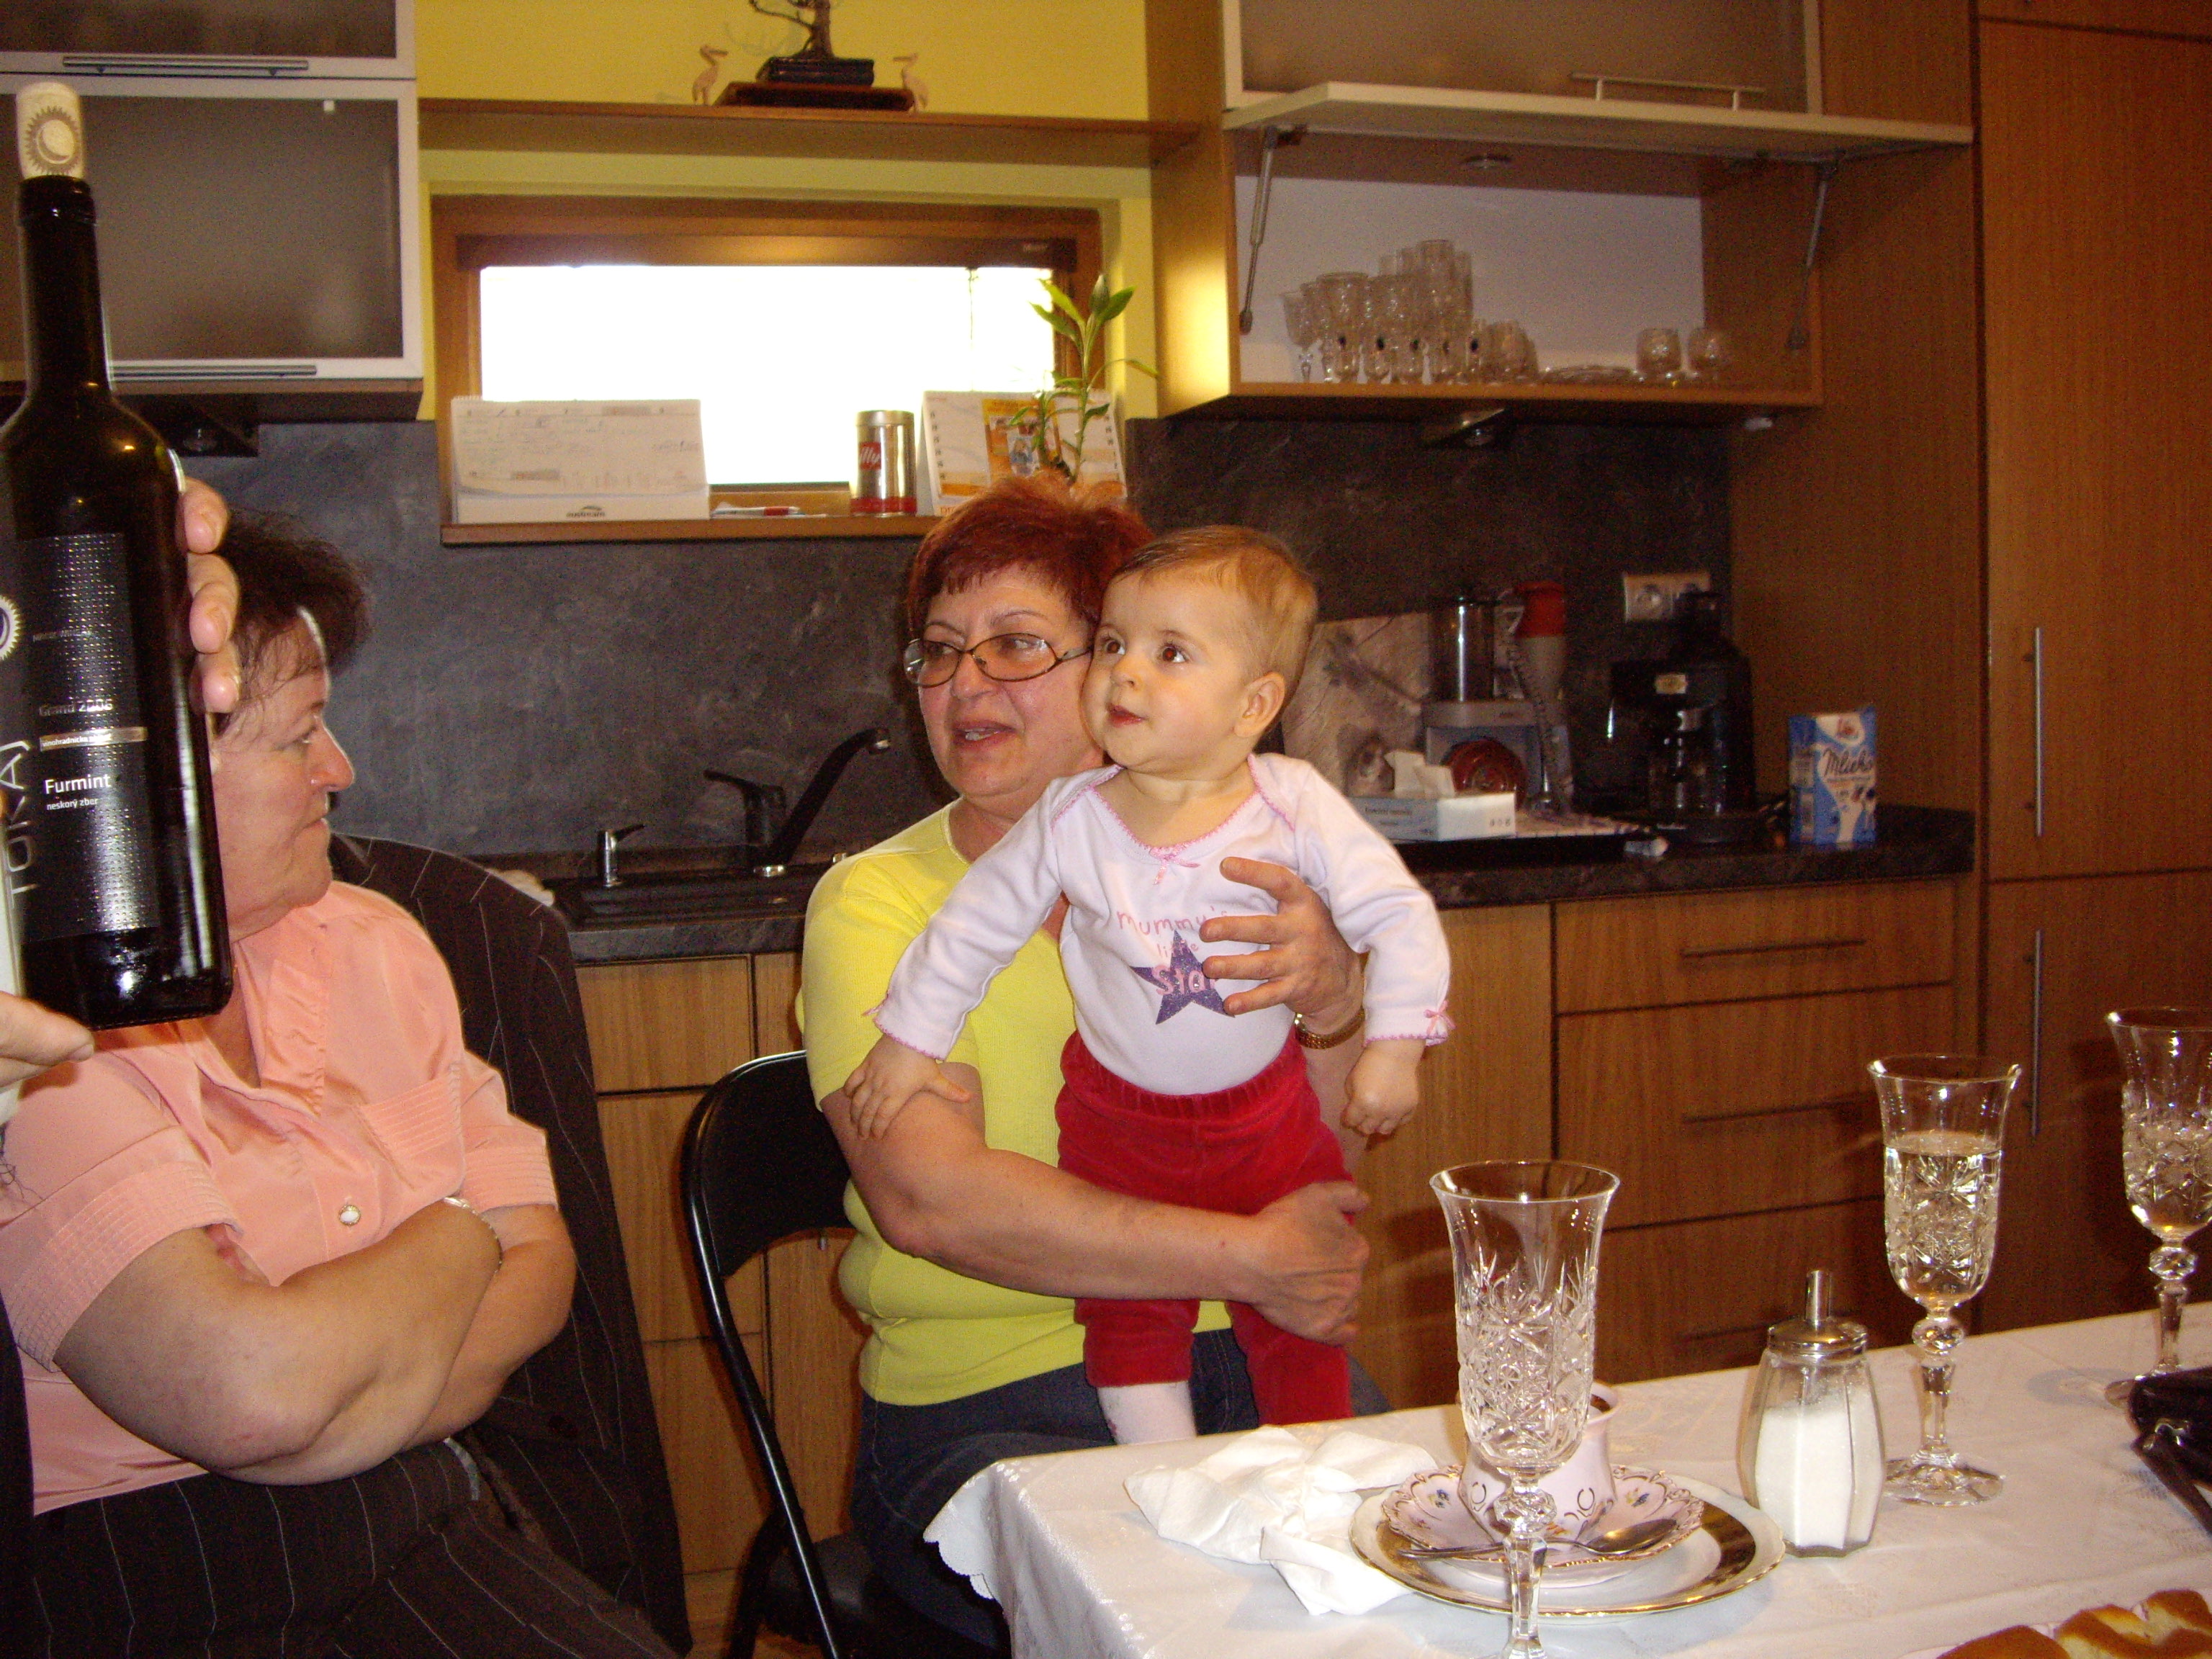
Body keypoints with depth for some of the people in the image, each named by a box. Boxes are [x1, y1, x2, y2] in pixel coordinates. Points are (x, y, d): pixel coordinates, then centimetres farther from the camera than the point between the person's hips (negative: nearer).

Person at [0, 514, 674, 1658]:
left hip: (426, 1543, 5)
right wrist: (458, 1242, -5)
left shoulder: (365, 942, 9)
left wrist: (339, 1416, -15)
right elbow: (246, 1387, -26)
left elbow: (536, 1265, 5)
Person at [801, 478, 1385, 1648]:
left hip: (1235, 1372, 4)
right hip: (983, 1408, -4)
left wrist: (1331, 1000, -20)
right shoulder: (875, 904, -4)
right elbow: (925, 1193, -18)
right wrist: (1249, 1258, -17)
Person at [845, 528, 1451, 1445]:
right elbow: (973, 925, -1)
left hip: (1267, 1112, 0)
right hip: (1119, 1119, 0)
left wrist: (1394, 1043, -19)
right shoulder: (1071, 821, -13)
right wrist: (910, 1038, 4)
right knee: (1130, 1318, 1)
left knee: (1302, 1311, 11)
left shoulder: (1297, 808, -17)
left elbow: (1399, 914, -11)